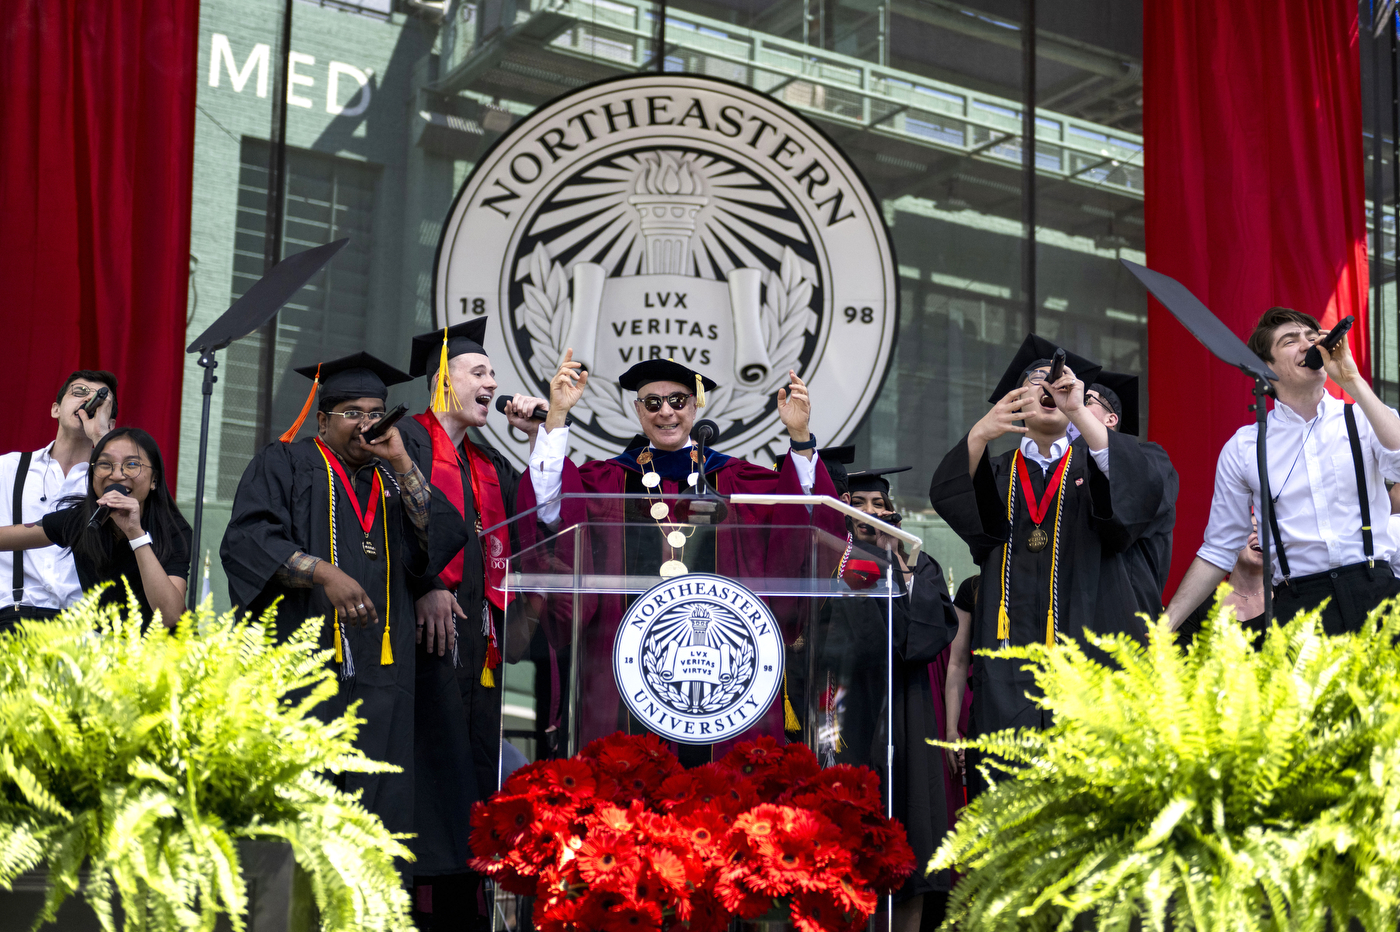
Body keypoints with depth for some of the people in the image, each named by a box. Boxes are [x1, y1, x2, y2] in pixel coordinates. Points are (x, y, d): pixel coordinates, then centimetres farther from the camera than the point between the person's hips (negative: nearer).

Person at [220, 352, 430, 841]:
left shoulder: (392, 480, 21)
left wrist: (400, 462, 1)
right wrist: (323, 571, -20)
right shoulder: (284, 463, 8)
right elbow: (246, 540, -7)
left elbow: (435, 543, 5)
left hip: (379, 671, 4)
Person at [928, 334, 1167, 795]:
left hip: (1086, 650, -1)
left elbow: (1141, 490, -8)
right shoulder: (996, 473, 18)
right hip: (1010, 650, 1)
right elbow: (946, 493, -4)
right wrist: (984, 431, -23)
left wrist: (1079, 411, -20)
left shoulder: (1094, 466, 16)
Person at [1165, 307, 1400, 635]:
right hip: (1297, 605, 0)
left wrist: (1353, 382, -12)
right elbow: (1219, 550, 11)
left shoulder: (1363, 420, 8)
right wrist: (1165, 624, 4)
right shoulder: (1242, 448, 8)